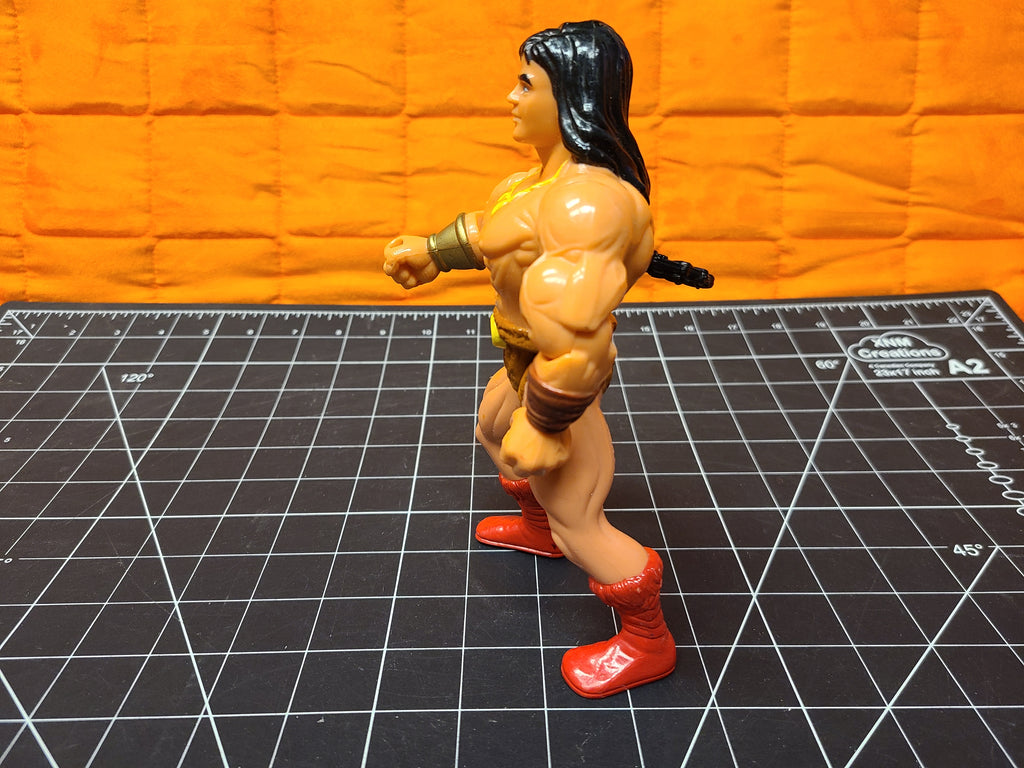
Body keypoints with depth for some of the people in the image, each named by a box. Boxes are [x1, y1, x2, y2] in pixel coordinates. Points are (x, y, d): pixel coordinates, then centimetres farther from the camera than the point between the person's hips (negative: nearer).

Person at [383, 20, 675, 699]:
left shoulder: (586, 201, -35)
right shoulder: (554, 175, -1)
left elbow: (574, 332, -39)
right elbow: (494, 225, 18)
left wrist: (541, 425, -31)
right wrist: (431, 250, 25)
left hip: (559, 383, -11)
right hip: (526, 364, 11)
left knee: (580, 527, 1)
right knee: (494, 434, 35)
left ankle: (649, 645, 22)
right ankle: (535, 527, 62)